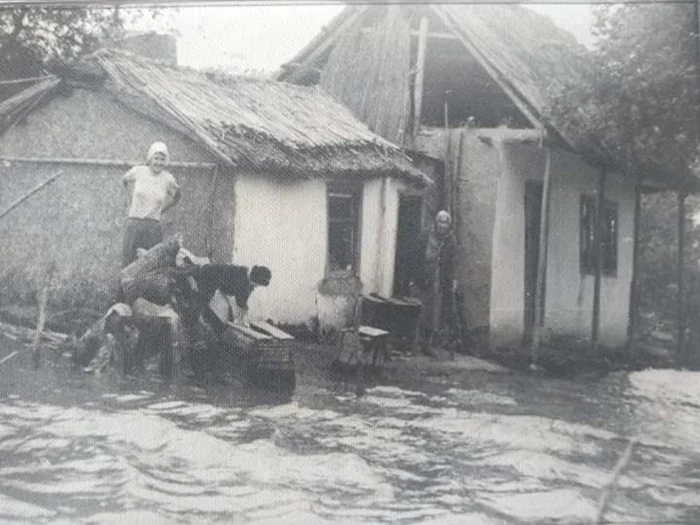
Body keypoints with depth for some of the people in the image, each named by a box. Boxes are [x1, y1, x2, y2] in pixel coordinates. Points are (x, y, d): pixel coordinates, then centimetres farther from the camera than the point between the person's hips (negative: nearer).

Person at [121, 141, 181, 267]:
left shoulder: (168, 179, -1)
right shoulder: (138, 171, -1)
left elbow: (175, 198, 19)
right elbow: (124, 180, 21)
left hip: (154, 226, 0)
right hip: (134, 223, 0)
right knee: (128, 263, -1)